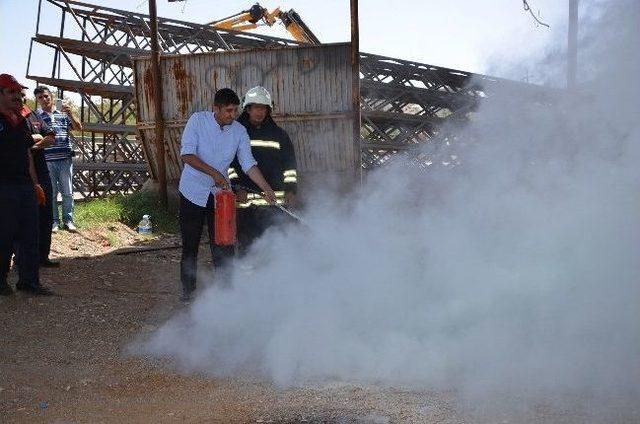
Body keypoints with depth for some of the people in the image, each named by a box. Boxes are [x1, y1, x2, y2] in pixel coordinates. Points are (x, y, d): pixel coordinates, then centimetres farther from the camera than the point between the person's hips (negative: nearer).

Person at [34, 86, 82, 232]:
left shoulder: (63, 113, 9)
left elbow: (79, 128, 4)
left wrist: (70, 114, -10)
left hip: (65, 159, 1)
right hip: (47, 160, -1)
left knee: (67, 192, 5)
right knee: (51, 193, 4)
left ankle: (68, 220, 14)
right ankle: (54, 221, 13)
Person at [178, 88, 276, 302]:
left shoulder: (239, 131, -4)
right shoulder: (198, 120, -12)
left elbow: (248, 164, -5)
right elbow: (186, 155, -18)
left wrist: (267, 189, -17)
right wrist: (214, 173, -26)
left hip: (220, 194, 2)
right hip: (193, 192, -2)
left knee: (223, 244, 2)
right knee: (190, 244, 5)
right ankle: (188, 290, 17)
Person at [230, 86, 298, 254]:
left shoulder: (279, 134, 12)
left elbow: (289, 164, 13)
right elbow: (228, 164, 5)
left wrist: (291, 189, 4)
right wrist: (237, 188, -6)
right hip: (245, 201, -1)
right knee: (247, 243, 1)